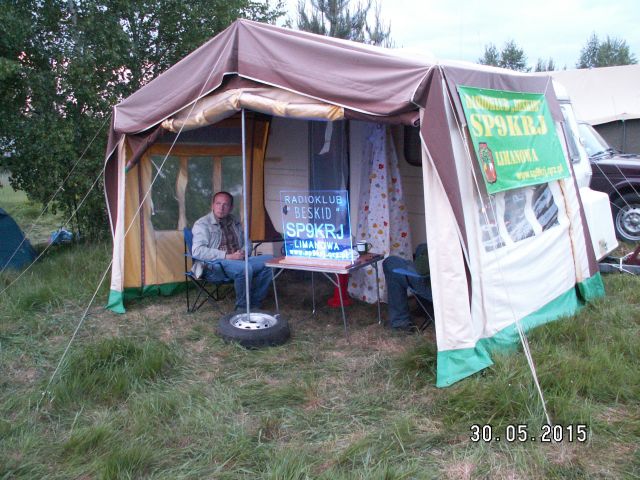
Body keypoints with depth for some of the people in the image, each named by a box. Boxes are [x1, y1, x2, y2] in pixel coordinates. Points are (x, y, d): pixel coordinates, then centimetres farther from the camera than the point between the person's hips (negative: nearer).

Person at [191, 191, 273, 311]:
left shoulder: (234, 222, 20)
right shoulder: (202, 224, -2)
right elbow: (197, 251, -16)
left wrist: (243, 253, -1)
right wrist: (227, 256, -21)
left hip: (239, 260, 7)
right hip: (214, 266, -7)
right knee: (244, 268, -36)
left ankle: (254, 305, -6)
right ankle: (242, 308, -14)